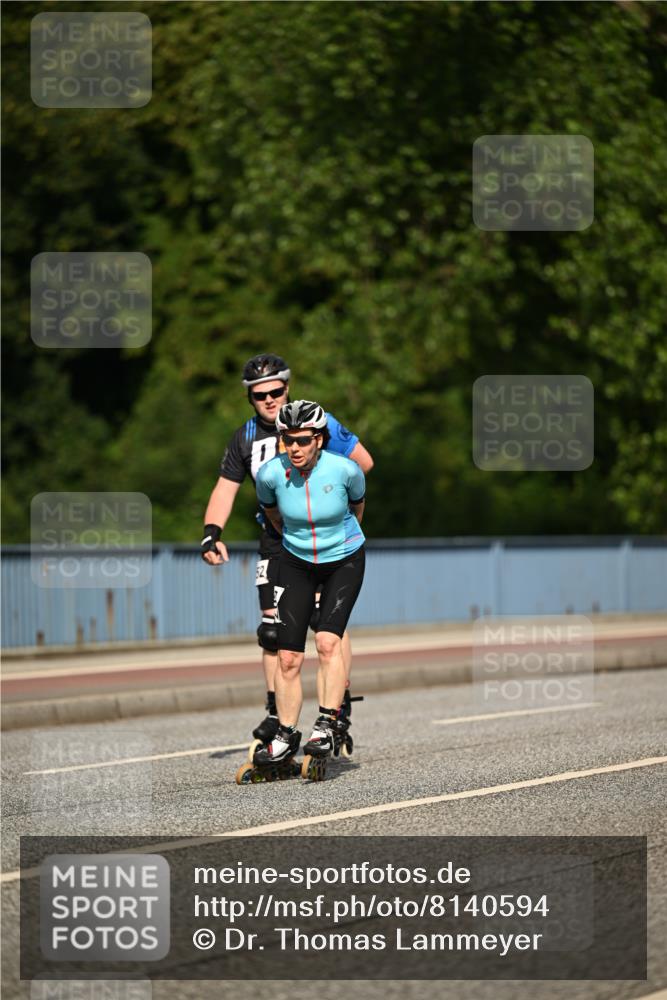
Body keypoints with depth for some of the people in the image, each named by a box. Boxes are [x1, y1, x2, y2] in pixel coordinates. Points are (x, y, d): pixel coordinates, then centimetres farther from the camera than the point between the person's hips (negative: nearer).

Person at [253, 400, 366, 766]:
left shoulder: (345, 470, -23)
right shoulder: (271, 473, -19)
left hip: (344, 561, -2)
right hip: (297, 563, 2)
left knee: (328, 641, -22)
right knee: (288, 657, -3)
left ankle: (327, 726, -16)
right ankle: (285, 736, 11)